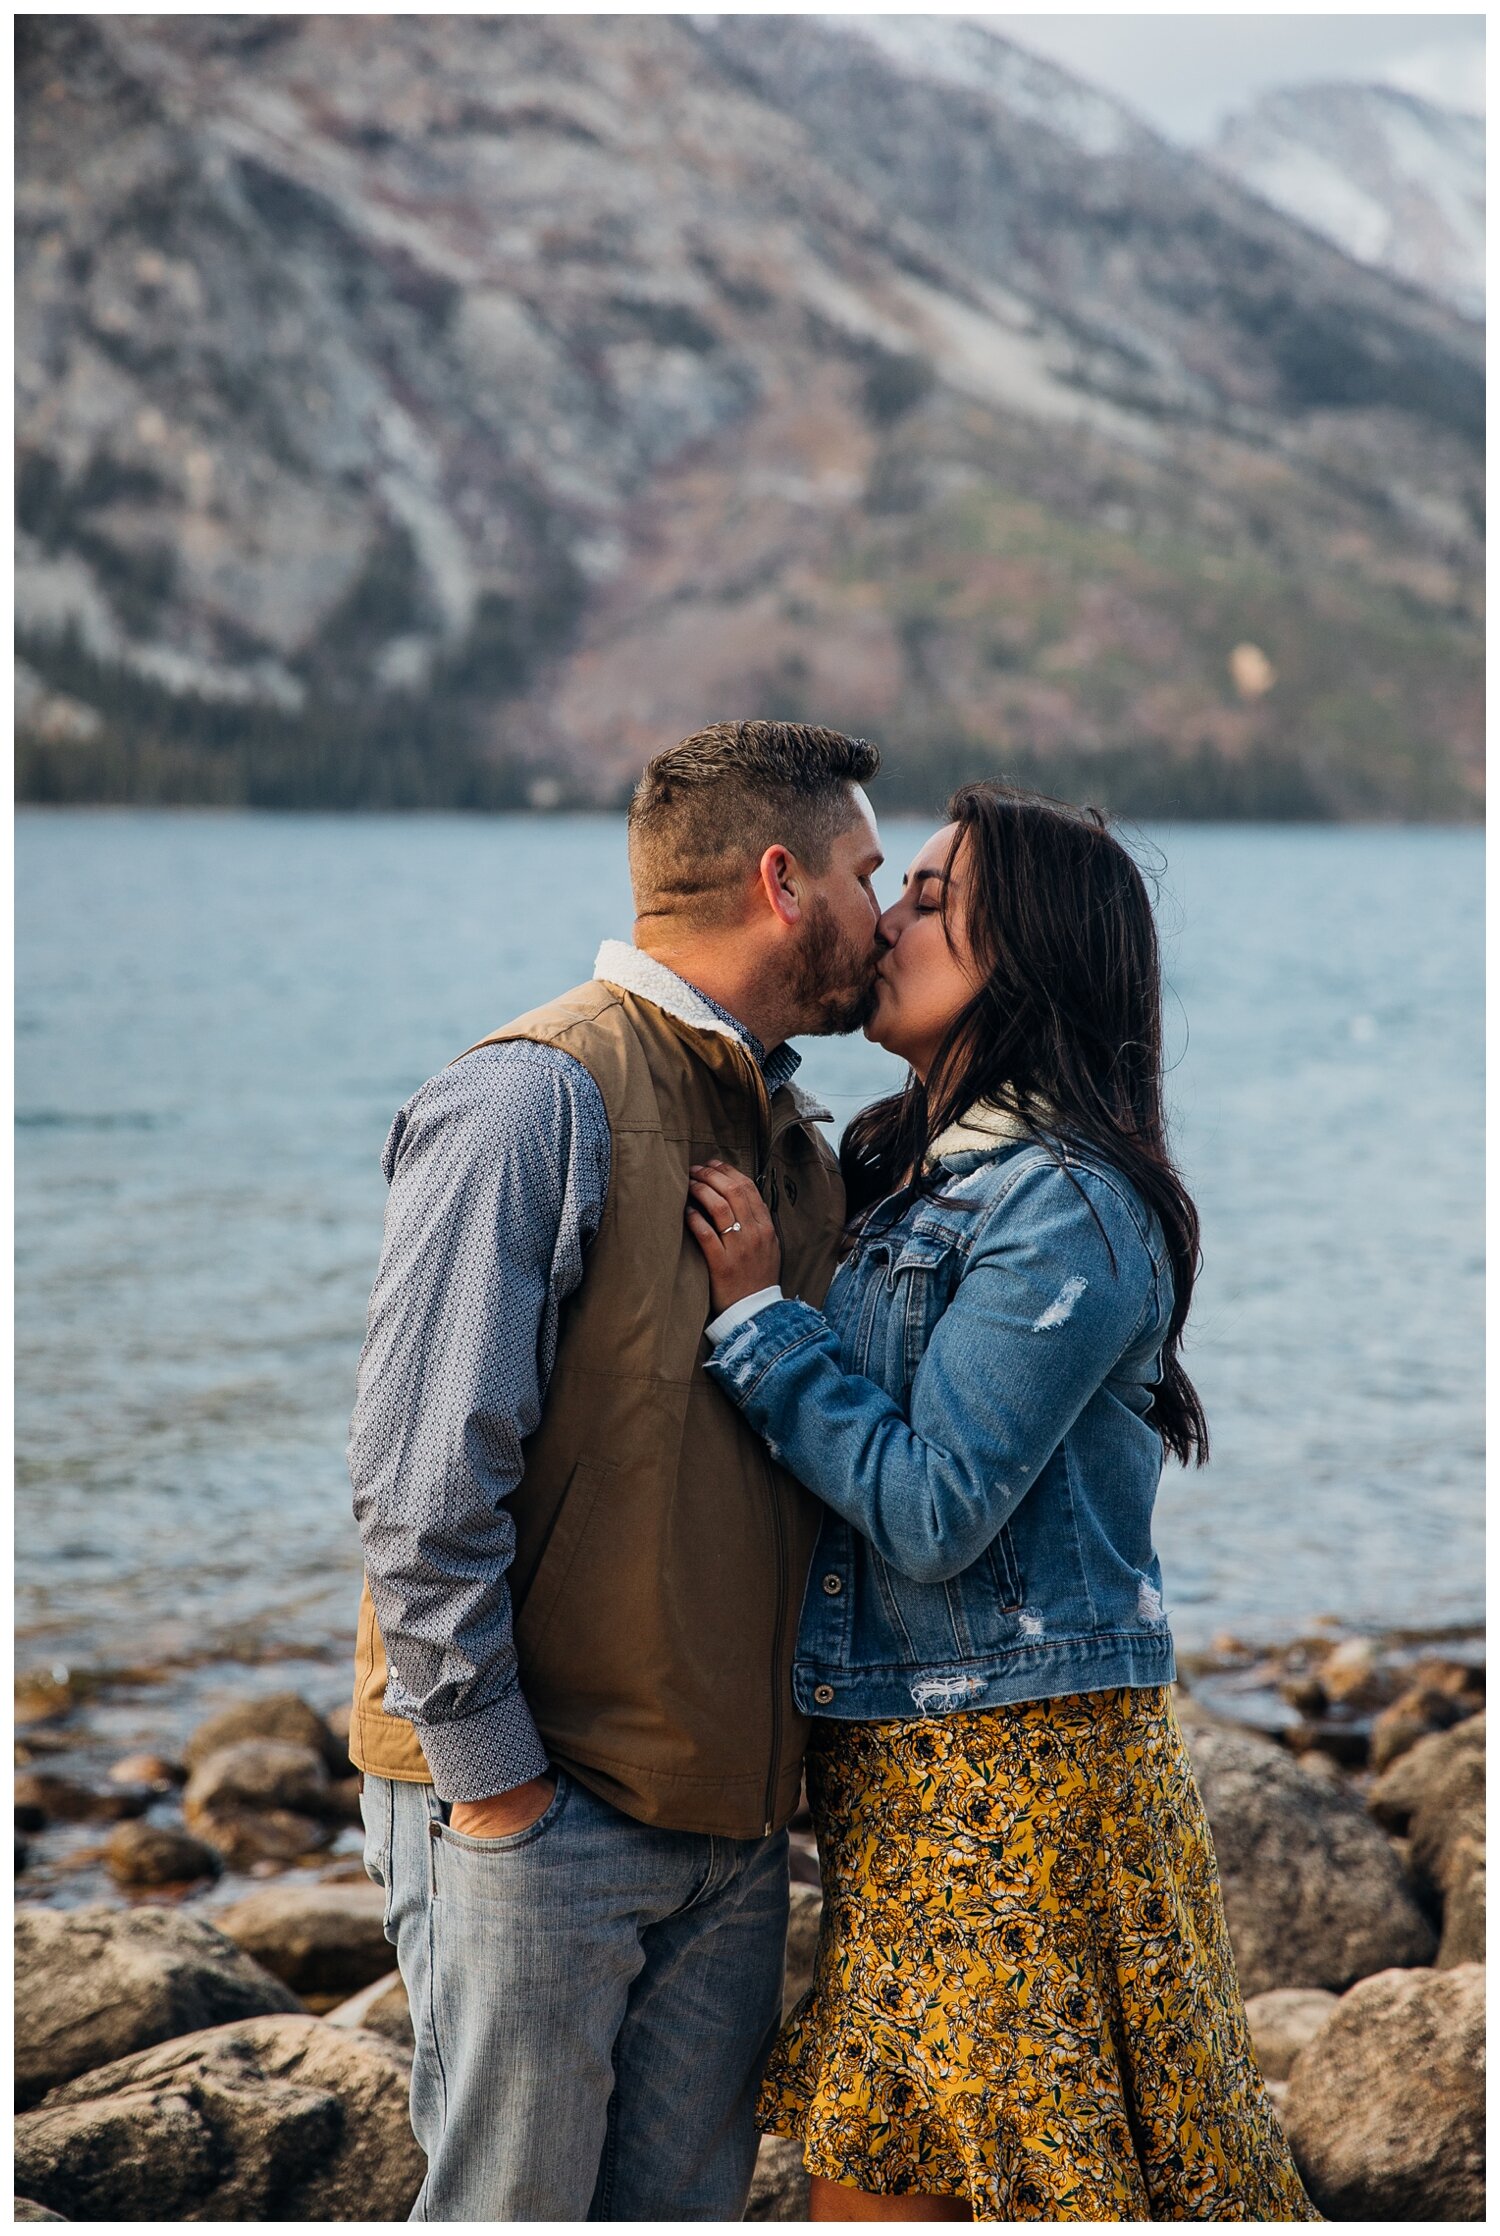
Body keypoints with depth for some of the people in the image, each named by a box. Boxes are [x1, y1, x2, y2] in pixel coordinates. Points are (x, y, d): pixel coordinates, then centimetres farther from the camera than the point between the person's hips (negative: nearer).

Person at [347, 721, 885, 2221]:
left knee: (689, 2206, 11)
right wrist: (493, 1775, -16)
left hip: (733, 1814, 8)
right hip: (534, 1811, -8)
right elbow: (421, 1477, -18)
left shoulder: (792, 1136, 14)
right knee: (510, 2207, 0)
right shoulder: (536, 1101, -13)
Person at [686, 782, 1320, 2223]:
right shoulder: (904, 1171, 11)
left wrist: (756, 1315, -15)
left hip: (1018, 1770, -8)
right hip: (897, 1769, 9)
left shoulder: (1062, 1207, -16)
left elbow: (932, 1510, -20)